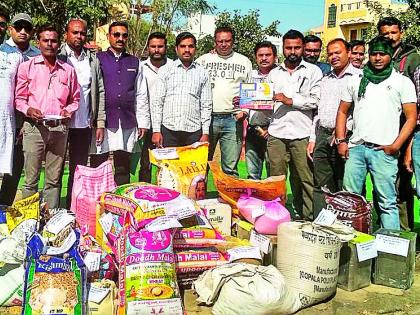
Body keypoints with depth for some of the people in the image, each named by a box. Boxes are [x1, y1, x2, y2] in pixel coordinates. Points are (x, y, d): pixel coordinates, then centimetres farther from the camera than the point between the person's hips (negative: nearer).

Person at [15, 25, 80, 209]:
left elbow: (75, 99, 20)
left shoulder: (68, 70, 14)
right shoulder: (27, 67, 8)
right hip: (34, 127, -2)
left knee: (54, 180, 6)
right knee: (31, 179, -2)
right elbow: (19, 98, 8)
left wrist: (69, 110, -1)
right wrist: (28, 110, -12)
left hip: (59, 128, 2)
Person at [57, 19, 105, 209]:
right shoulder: (57, 57, 1)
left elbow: (100, 92, 9)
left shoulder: (93, 60, 11)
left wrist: (100, 123, 2)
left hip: (84, 124, 3)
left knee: (79, 171, 8)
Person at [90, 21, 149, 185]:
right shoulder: (97, 59, 4)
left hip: (127, 125, 3)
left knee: (123, 171, 11)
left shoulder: (135, 63, 13)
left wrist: (142, 122, 7)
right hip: (102, 124, -2)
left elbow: (141, 95, 13)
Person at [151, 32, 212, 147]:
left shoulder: (202, 73, 11)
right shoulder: (165, 71, 8)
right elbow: (157, 102, 5)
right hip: (169, 130, -1)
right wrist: (156, 131, -3)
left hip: (194, 132, 1)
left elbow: (206, 105, 10)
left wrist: (205, 133, 3)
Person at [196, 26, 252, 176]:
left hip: (233, 120, 0)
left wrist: (244, 110, -1)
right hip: (207, 118, 0)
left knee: (230, 169, 1)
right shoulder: (204, 60, 11)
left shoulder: (244, 62, 12)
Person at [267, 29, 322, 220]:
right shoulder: (274, 73, 18)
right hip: (276, 134, 3)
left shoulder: (313, 71, 6)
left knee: (306, 179, -2)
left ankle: (309, 219, 4)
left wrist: (290, 101, -7)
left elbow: (317, 100, -4)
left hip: (301, 135, -3)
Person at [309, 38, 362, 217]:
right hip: (322, 136, 6)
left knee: (343, 187, -3)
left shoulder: (359, 77, -1)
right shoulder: (325, 80, 21)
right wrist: (313, 139, 16)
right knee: (321, 187, 7)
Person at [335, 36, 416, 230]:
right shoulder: (356, 81, 16)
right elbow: (342, 112, 19)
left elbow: (411, 118, 3)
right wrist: (341, 141, 6)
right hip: (355, 148, 3)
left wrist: (395, 146, -8)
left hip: (383, 151, -3)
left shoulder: (402, 82, 7)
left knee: (387, 202, -5)